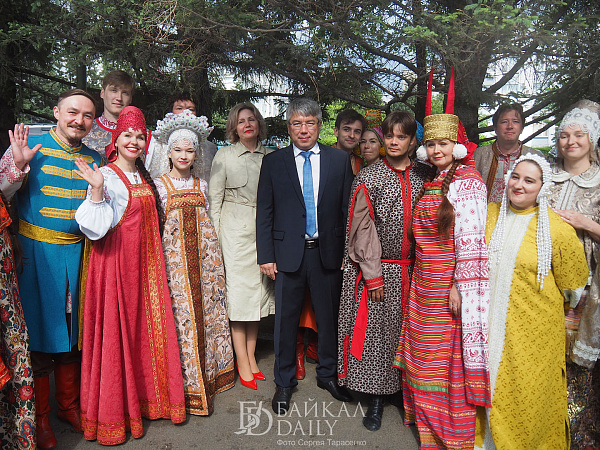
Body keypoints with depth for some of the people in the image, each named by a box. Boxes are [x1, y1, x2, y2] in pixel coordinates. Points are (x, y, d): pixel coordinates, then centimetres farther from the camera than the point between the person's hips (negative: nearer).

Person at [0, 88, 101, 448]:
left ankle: (69, 404, 31)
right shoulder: (30, 146, -3)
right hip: (36, 252, -4)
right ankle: (39, 416, 20)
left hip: (77, 253, 4)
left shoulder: (94, 159, 9)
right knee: (39, 328, 2)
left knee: (73, 329, 12)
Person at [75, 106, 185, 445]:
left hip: (146, 261, 7)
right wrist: (96, 190, -28)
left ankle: (147, 396, 25)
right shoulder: (106, 176, -8)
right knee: (117, 329, 0)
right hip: (117, 261, -6)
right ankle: (113, 411, 16)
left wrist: (164, 215, 12)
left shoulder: (146, 177, 13)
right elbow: (98, 227, -19)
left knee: (149, 326, 9)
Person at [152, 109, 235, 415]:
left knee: (206, 310, 7)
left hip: (203, 250, 4)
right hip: (174, 254, -3)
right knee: (180, 314, -4)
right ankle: (187, 384, 7)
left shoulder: (201, 184, 13)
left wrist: (209, 247, 11)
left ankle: (207, 374, 22)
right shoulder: (159, 184, 3)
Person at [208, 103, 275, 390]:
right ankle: (242, 363, 10)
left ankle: (251, 356, 21)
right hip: (235, 229, -3)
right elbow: (214, 198, 1)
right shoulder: (224, 156, 2)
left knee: (258, 290, 8)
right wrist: (215, 234, -5)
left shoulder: (270, 156, 9)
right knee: (238, 289, -1)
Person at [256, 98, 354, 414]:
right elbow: (264, 213, 2)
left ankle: (328, 374, 36)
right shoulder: (273, 162, 3)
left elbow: (348, 208, 4)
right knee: (286, 319, 9)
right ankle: (284, 382, 28)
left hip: (328, 252, 1)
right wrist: (265, 255, -3)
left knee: (329, 317, 13)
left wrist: (349, 251, -1)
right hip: (288, 252, -1)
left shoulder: (340, 160, 4)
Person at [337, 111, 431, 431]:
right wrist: (373, 276, -10)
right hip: (377, 269, -2)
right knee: (377, 331, 5)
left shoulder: (424, 175, 4)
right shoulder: (368, 178, -4)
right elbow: (363, 230, -7)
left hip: (412, 270, 2)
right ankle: (377, 398, 21)